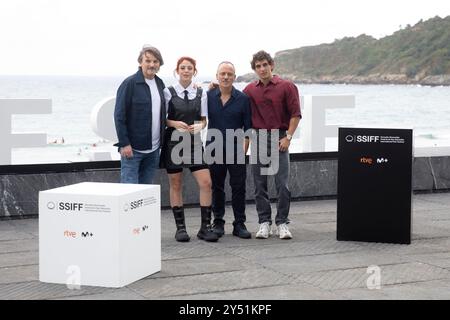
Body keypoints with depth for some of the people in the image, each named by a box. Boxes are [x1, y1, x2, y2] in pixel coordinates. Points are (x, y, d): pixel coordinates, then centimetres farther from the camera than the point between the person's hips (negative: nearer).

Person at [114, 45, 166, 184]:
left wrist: (161, 140, 12)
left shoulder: (160, 83, 11)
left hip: (153, 149, 6)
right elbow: (119, 115, -11)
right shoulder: (130, 83, -9)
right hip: (132, 148, -6)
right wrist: (124, 144, -17)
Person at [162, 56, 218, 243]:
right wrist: (174, 123, -17)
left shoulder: (201, 94, 6)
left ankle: (205, 227, 2)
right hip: (173, 141, -2)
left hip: (194, 142, 2)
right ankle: (180, 227, 12)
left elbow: (203, 119, 11)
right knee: (175, 185, 3)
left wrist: (199, 126, -10)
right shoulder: (168, 93, 0)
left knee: (206, 183, -7)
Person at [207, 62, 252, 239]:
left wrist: (244, 150, -4)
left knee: (239, 188, 0)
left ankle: (239, 224, 8)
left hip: (236, 150, -1)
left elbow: (248, 128, 1)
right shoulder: (208, 97, 3)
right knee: (217, 187, 8)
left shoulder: (243, 99, 1)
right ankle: (218, 222, 17)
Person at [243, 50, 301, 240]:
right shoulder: (250, 90, 8)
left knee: (283, 185, -5)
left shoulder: (286, 87, -1)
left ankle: (282, 223, 4)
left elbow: (295, 114, -3)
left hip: (279, 139, -3)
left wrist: (288, 137, -9)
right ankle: (264, 222, 12)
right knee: (260, 185, 4)